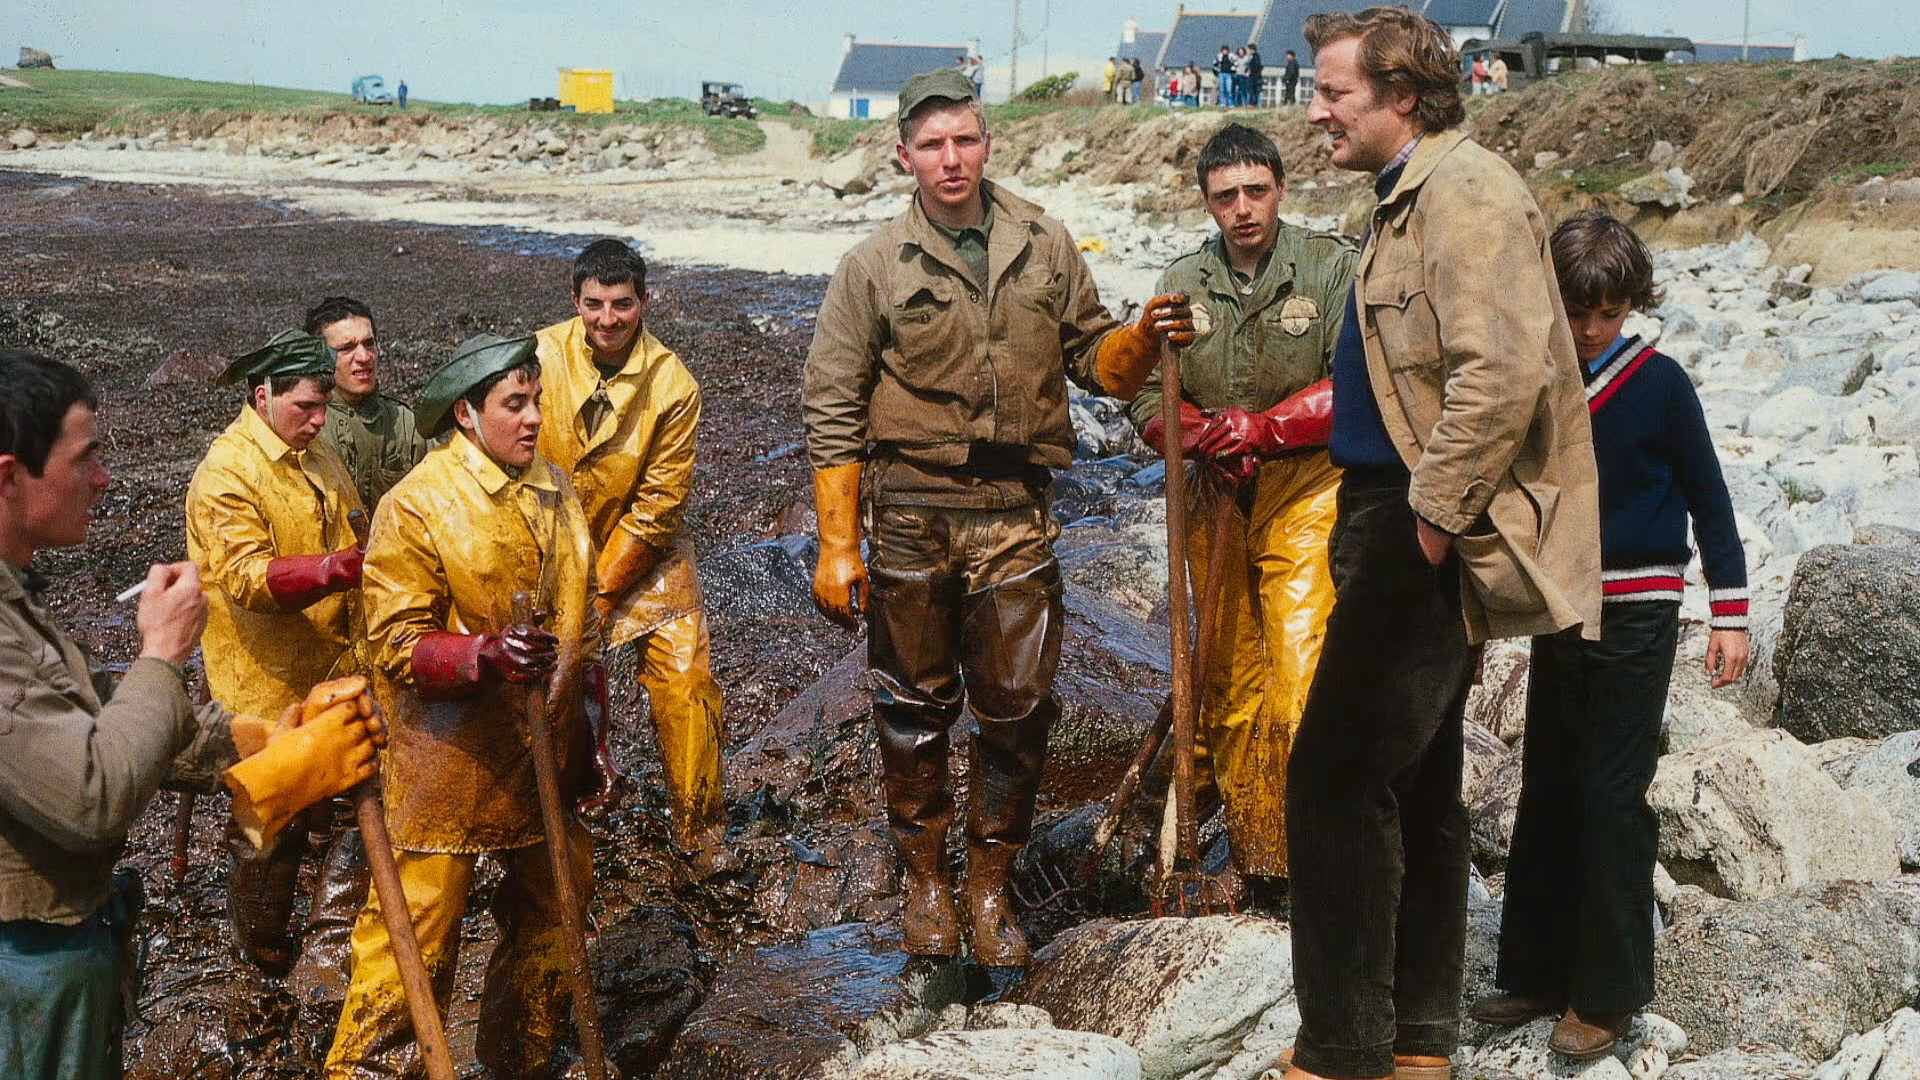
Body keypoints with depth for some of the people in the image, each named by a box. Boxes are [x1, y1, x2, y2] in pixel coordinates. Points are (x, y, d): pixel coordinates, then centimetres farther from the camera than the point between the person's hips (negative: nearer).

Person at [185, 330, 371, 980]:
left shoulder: (316, 454, 9)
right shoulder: (227, 472, -19)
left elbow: (350, 535, 23)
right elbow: (250, 578, -30)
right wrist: (345, 566, -42)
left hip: (335, 677, 7)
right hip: (267, 687, -7)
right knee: (269, 832, 8)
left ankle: (338, 943, 31)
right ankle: (267, 960, 27)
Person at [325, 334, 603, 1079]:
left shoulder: (554, 489, 5)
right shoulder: (416, 505, -15)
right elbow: (395, 645, -18)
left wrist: (589, 726, 17)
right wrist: (484, 653, -35)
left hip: (544, 752, 7)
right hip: (451, 762, -7)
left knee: (553, 904, 19)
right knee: (418, 928, -3)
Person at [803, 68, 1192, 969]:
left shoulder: (1044, 248, 6)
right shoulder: (874, 266, -1)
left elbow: (1090, 356, 12)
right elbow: (833, 412, -2)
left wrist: (1144, 339, -11)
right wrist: (837, 546, -7)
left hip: (1016, 516, 2)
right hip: (912, 514, -1)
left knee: (1017, 710, 5)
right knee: (914, 707, 9)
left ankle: (991, 884, 22)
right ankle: (925, 877, 27)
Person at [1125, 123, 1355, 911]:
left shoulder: (1331, 269, -4)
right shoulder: (1182, 284, 8)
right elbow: (1146, 398, 5)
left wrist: (1265, 427, -18)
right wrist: (1208, 436, -14)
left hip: (1304, 497, -4)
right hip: (1216, 500, 5)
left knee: (1301, 681, -16)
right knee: (1228, 685, 10)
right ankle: (1251, 855, 21)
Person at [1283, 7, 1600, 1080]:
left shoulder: (1466, 190, -16)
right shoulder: (1414, 196, 17)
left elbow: (1504, 372, -28)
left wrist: (1435, 512, -22)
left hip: (1428, 540, -11)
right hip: (1410, 523, 11)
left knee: (1335, 781, -8)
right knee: (1416, 784, 16)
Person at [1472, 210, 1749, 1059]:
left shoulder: (1659, 383, -8)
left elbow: (1708, 499, -3)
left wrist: (1729, 616, -4)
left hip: (1637, 615, -5)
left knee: (1613, 798, -3)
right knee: (1547, 791, 10)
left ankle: (1607, 995, 8)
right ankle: (1536, 973, 20)